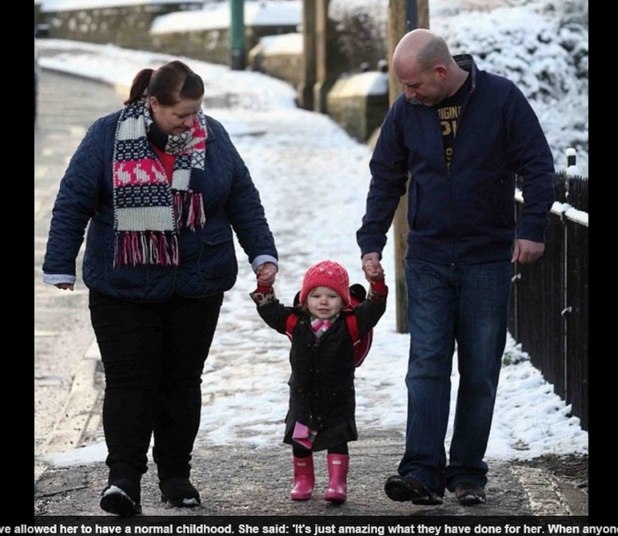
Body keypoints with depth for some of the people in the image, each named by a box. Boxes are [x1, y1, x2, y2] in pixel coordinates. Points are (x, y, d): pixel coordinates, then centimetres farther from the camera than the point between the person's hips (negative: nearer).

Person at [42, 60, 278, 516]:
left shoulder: (213, 137, 1)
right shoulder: (108, 136, -6)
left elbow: (244, 201, 9)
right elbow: (73, 203, -4)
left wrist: (263, 254, 3)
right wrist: (60, 267, -5)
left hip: (196, 288, 3)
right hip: (124, 287, -2)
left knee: (182, 379, 9)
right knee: (129, 379, -7)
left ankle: (176, 474, 19)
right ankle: (124, 477, -7)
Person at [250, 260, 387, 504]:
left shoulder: (349, 325, -10)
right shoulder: (295, 323, -4)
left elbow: (373, 309, -18)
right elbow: (270, 310, 1)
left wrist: (377, 283, -32)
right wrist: (264, 287, -13)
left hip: (337, 399, -2)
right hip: (303, 397, 2)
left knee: (337, 441, -1)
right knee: (300, 441, 10)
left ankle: (337, 483, 4)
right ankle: (303, 481, 26)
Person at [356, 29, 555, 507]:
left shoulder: (501, 98, -8)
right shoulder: (406, 111, 0)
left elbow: (538, 166, -5)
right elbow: (385, 180, 9)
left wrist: (533, 229, -13)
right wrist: (371, 243, 3)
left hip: (488, 258, -2)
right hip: (427, 258, 2)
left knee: (480, 372, 3)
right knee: (427, 367, -7)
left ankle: (468, 473, 11)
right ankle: (422, 471, -11)